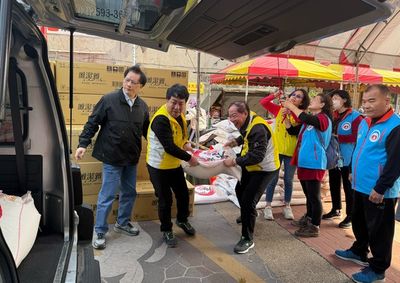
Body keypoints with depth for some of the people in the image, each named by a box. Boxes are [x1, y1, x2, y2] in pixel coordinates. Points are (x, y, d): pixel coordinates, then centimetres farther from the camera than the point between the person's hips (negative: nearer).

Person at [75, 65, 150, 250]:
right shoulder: (109, 100, -11)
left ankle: (122, 223, 37)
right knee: (107, 196, 0)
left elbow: (147, 130, 14)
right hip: (112, 158, -5)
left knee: (129, 192, 16)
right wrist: (83, 144, -12)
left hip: (131, 158, 6)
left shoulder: (142, 106, 4)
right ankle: (100, 232, 17)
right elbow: (92, 123, -7)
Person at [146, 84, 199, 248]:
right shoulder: (161, 119, -27)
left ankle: (182, 220, 45)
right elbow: (169, 147, -30)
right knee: (165, 200, 5)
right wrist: (189, 158, -21)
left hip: (175, 164, 8)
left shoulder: (179, 114, 1)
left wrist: (185, 143, -4)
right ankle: (166, 230, 29)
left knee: (183, 194, 19)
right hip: (159, 166, -8)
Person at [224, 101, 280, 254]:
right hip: (251, 166, 10)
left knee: (248, 201, -13)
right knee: (240, 190, 25)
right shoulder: (247, 121, -3)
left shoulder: (257, 128, -31)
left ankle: (247, 239, 2)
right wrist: (236, 141, 4)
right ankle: (247, 216, 53)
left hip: (264, 169, -10)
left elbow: (257, 155, -36)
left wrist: (235, 161, -33)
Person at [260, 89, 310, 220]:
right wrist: (275, 95, -16)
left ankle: (287, 206, 27)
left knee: (288, 180, 11)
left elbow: (293, 131, -19)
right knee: (273, 178, 5)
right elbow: (263, 102, -3)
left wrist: (286, 118, -26)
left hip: (291, 152, 0)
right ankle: (268, 206, 16)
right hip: (277, 149, 0)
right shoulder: (279, 109, 1)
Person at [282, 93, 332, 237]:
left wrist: (291, 106, -17)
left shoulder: (323, 118, -10)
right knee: (308, 194, 21)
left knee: (314, 196, -1)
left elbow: (306, 118, -30)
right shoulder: (309, 119, 18)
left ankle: (314, 227, 8)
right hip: (304, 162, 9)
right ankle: (308, 218, 36)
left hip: (314, 164, -9)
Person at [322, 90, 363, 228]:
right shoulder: (333, 115, 10)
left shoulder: (355, 116, -10)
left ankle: (350, 216, 14)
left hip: (348, 158, -7)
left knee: (348, 186, 2)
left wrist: (338, 138, -18)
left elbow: (357, 137, -18)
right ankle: (335, 209, 34)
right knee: (333, 184, 17)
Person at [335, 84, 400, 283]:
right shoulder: (364, 122, 8)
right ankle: (359, 252, 43)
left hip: (379, 192, -8)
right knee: (359, 222, 23)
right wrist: (353, 171, 21)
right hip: (361, 186, 8)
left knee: (378, 231, 7)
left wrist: (380, 189, -21)